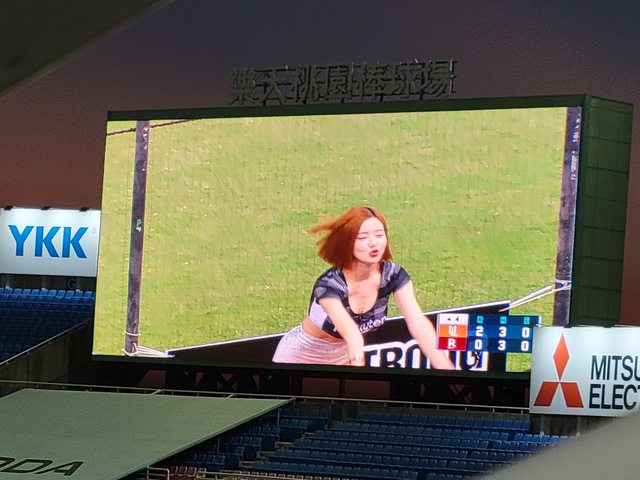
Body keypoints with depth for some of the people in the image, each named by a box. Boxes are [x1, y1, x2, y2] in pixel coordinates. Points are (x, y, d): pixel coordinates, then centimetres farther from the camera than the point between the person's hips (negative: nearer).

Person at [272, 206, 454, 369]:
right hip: (301, 358, -5)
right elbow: (352, 334, -50)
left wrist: (448, 371, -44)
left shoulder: (394, 275, -20)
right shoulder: (329, 285, -33)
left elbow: (418, 323, -30)